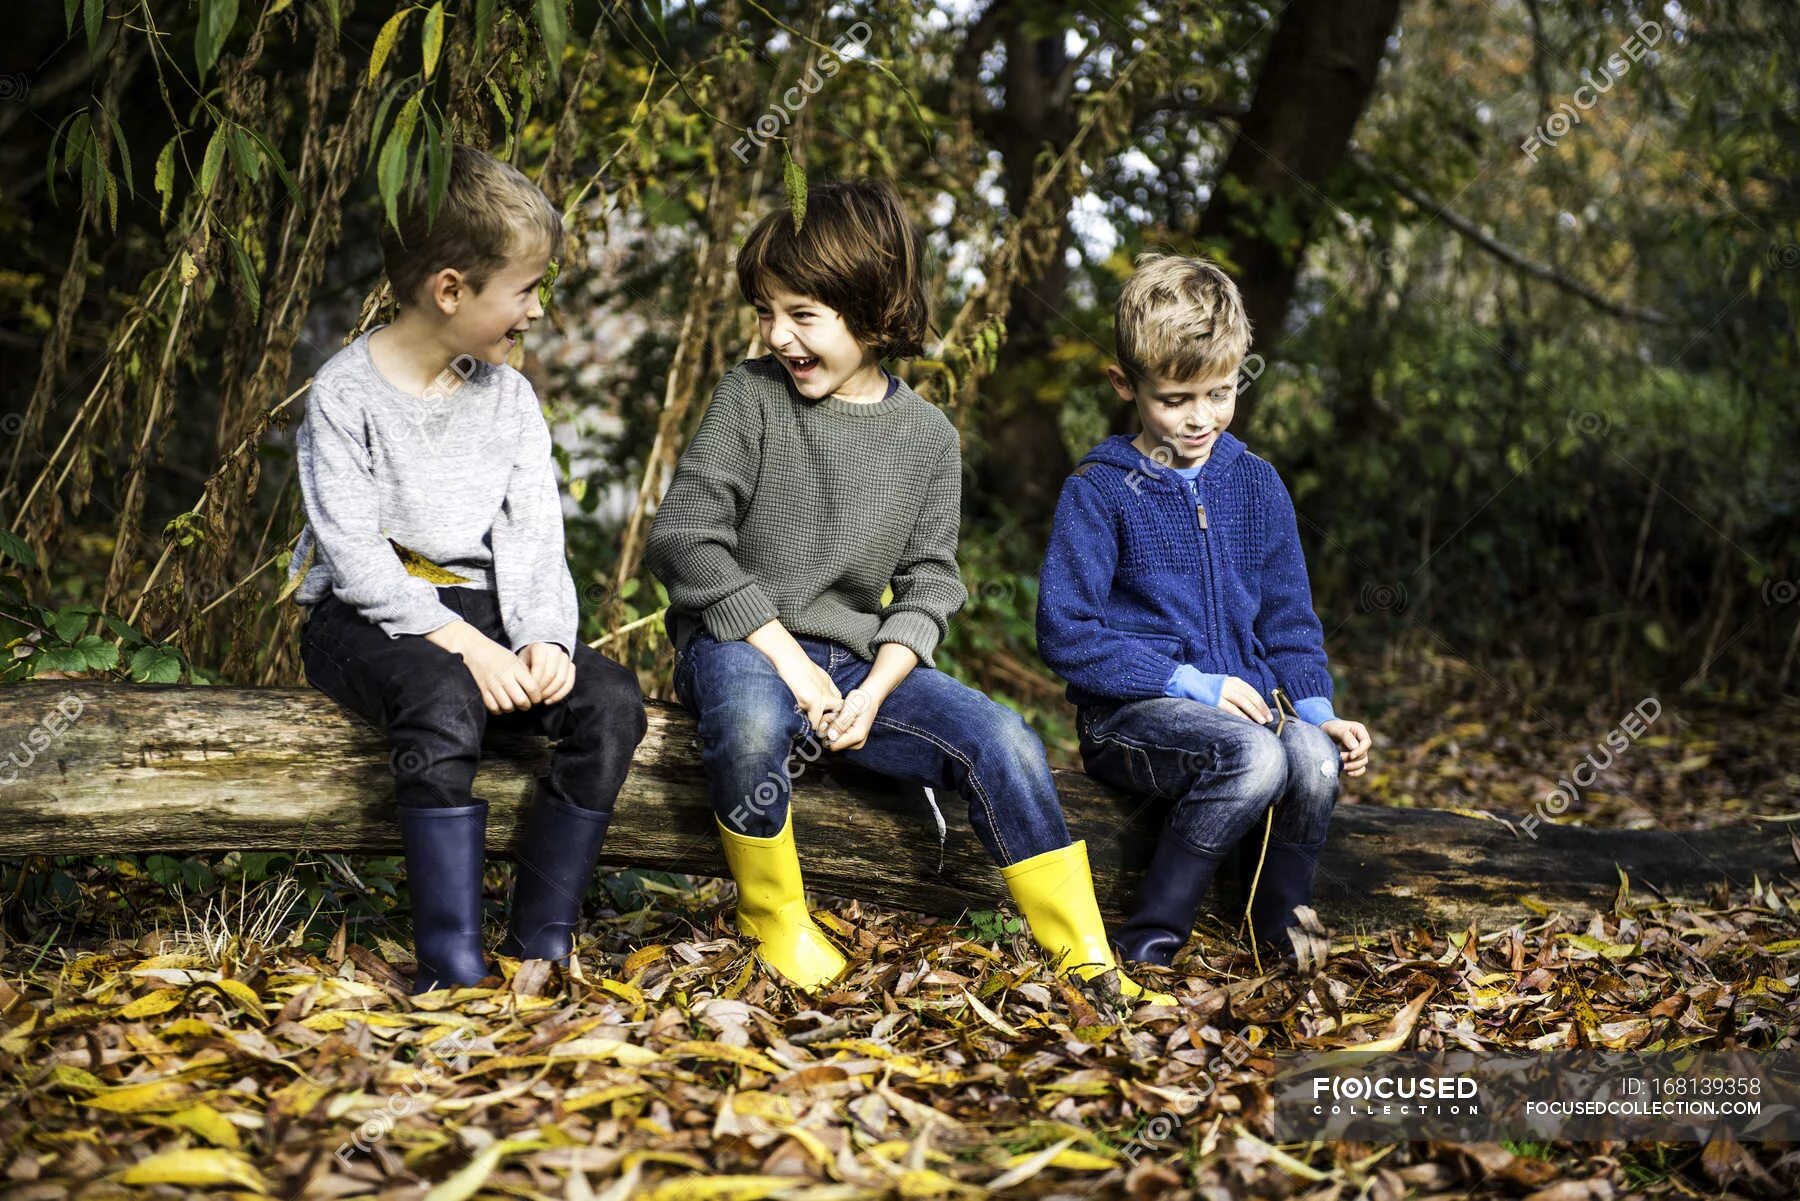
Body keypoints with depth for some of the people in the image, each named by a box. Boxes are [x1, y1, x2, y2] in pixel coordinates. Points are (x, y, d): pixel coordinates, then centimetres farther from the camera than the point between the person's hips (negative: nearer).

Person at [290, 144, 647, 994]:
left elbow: (534, 538, 3)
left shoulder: (508, 396, 8)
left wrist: (544, 638, -17)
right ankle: (451, 964, -35)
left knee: (612, 702, -20)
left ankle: (540, 946, -16)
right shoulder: (346, 391, -8)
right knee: (444, 702, -38)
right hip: (365, 616, -5)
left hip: (484, 611, 5)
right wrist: (462, 644, -25)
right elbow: (356, 555, -16)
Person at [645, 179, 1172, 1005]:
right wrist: (786, 656, -16)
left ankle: (1088, 960, -6)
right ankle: (771, 918, -10)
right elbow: (682, 540, -10)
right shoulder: (751, 396, -4)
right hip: (742, 642, -3)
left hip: (860, 659, 3)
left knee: (999, 741, -17)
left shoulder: (927, 436, 4)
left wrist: (873, 693, -12)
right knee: (752, 717, -38)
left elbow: (927, 584, 5)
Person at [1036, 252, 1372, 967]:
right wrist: (1191, 683, -15)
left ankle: (1281, 942, -8)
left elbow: (1288, 619, 17)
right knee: (1254, 756, -34)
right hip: (1130, 711, -4)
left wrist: (1317, 710, 0)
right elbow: (1066, 636, -9)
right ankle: (1150, 939, -18)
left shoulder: (1255, 486, 12)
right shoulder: (1099, 491, -4)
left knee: (1316, 759, -29)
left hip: (1242, 700, 5)